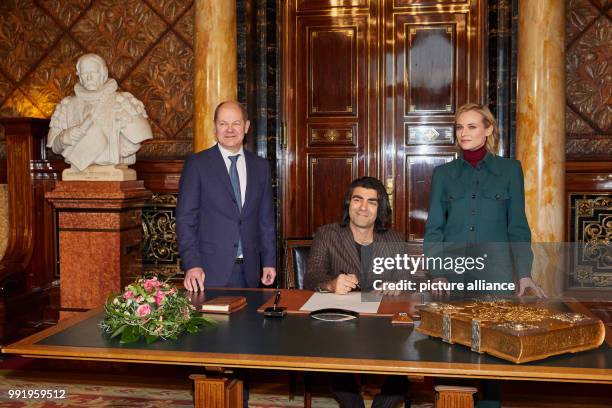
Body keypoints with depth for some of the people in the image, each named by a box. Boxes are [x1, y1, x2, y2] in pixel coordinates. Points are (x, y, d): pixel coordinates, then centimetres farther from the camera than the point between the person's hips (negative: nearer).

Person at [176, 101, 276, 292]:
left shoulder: (260, 166, 10)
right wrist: (192, 265, -14)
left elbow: (266, 218, 13)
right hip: (210, 271, -3)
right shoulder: (197, 164, -2)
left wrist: (269, 262, 8)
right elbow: (185, 218, -5)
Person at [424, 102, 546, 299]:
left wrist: (524, 273, -5)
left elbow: (518, 226, 5)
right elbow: (434, 229, 4)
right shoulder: (443, 173, 7)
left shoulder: (510, 169, 5)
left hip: (496, 270, 0)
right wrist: (437, 274, -8)